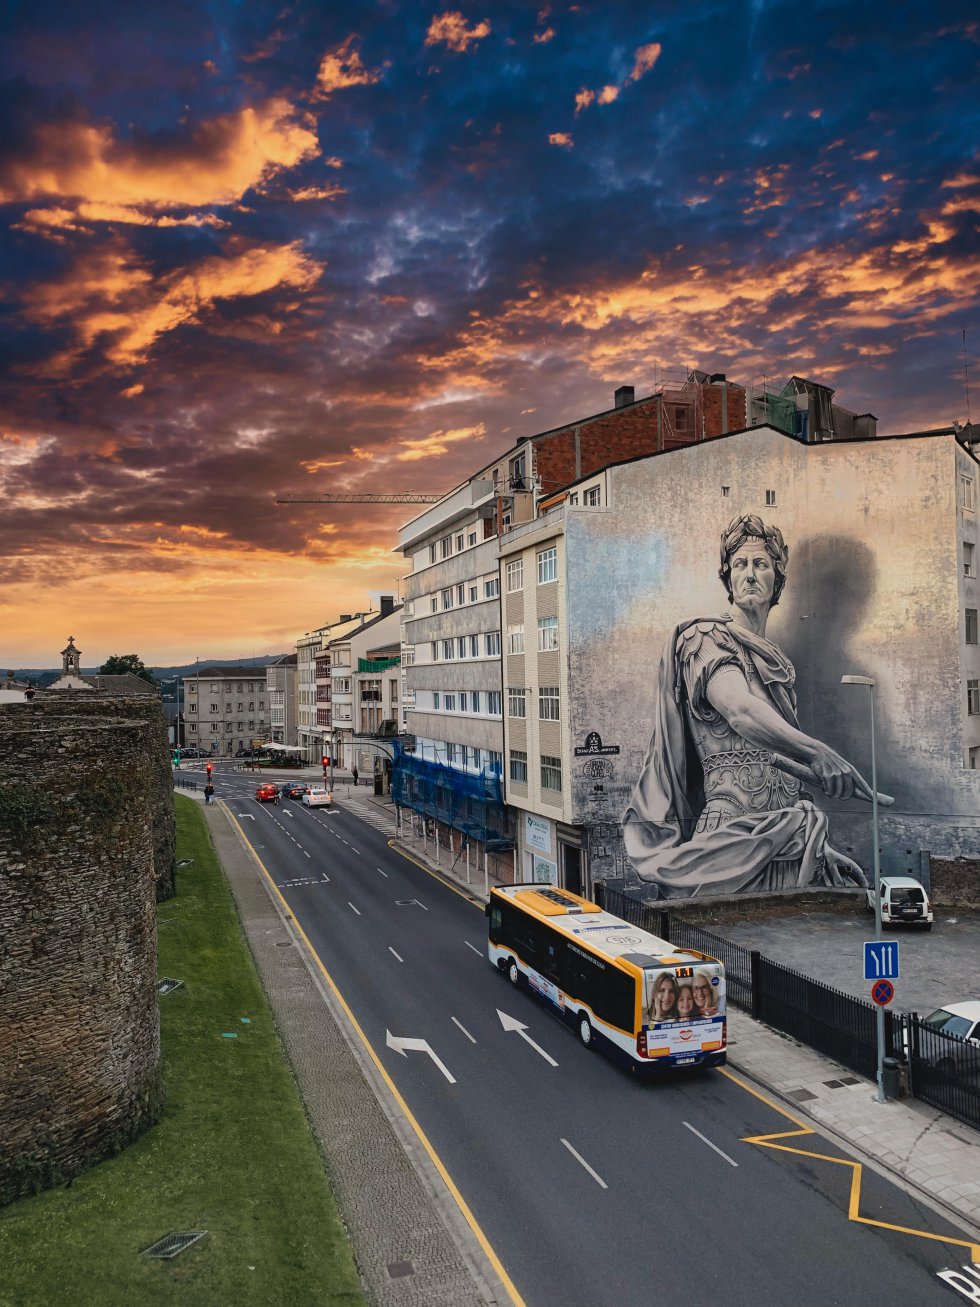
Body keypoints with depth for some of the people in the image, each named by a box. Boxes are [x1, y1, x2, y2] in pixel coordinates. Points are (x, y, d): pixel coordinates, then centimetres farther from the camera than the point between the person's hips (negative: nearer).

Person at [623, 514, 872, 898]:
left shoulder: (776, 663, 20)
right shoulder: (706, 639, -3)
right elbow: (740, 711, -24)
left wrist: (819, 845, 17)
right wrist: (816, 752, -39)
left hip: (785, 843, 7)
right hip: (736, 836, -7)